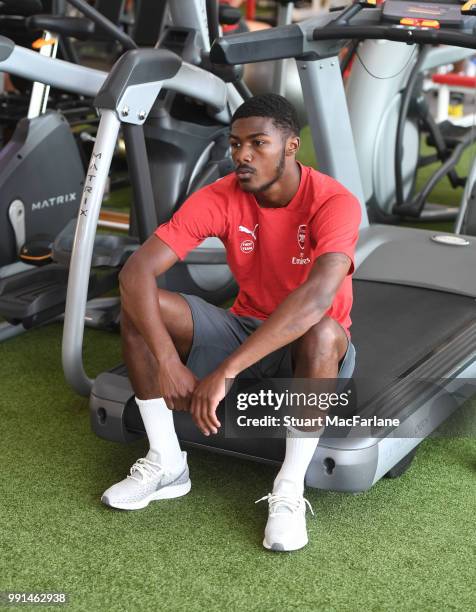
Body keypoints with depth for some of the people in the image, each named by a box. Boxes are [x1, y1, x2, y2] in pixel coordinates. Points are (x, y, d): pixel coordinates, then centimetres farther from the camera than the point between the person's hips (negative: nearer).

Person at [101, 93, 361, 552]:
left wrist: (224, 371, -47)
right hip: (245, 328, 4)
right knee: (139, 309, -18)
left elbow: (318, 298, -42)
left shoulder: (333, 202, -25)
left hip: (307, 353, -3)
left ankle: (289, 492, -24)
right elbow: (136, 271, -23)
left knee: (323, 333, -40)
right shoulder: (219, 199, -14)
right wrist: (168, 361, -37)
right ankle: (166, 464, -8)